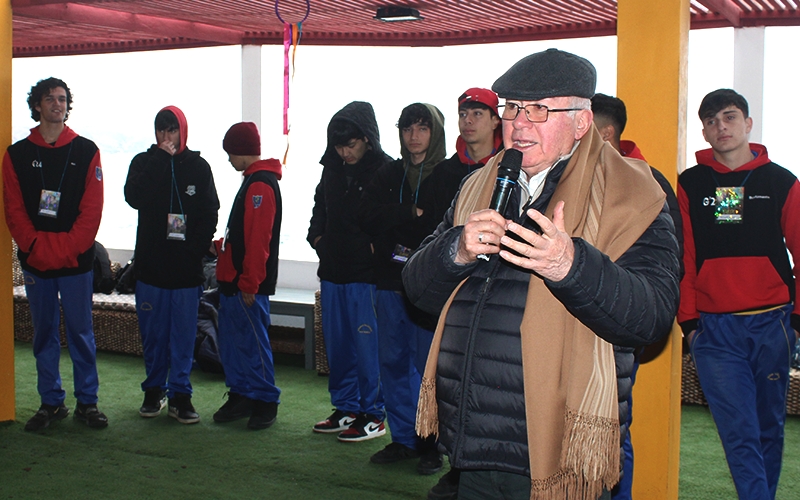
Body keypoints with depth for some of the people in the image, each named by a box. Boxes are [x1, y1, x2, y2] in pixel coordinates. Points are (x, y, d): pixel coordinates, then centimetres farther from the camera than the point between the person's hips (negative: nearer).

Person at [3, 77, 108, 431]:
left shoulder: (86, 152, 4)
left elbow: (92, 210, -3)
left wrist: (67, 250, -13)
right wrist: (37, 248, -11)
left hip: (76, 260, -1)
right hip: (35, 260, 2)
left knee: (81, 332, 2)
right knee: (44, 332, 8)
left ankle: (87, 402, 12)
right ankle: (51, 403, 18)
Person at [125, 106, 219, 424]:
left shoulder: (198, 166, 6)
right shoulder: (144, 162, 7)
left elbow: (209, 213, 3)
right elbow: (133, 197, -13)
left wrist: (196, 249, -9)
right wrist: (161, 159, -12)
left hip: (186, 267, -1)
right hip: (150, 264, 1)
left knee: (183, 334, 2)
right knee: (153, 333, 8)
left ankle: (180, 395, 9)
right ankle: (154, 390, 21)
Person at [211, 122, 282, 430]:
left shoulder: (261, 185, -16)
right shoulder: (251, 181, 16)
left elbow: (258, 239, -21)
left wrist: (249, 283, -21)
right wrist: (220, 246, 12)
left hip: (248, 285, -10)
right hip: (233, 279, 10)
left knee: (253, 341, -3)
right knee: (231, 341, 14)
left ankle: (266, 401, 7)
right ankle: (240, 396, 23)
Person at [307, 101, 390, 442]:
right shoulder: (332, 169, 11)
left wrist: (376, 248, -18)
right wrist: (316, 235, 10)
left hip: (366, 274, -7)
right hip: (332, 272, 7)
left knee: (367, 345, -3)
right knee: (336, 344, 12)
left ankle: (373, 415, 7)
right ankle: (345, 408, 24)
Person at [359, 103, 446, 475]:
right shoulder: (388, 175, 14)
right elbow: (369, 215, 0)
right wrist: (413, 214, -10)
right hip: (391, 281, 5)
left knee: (428, 366, -3)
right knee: (393, 362, 9)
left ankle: (431, 444, 9)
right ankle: (402, 439, 20)